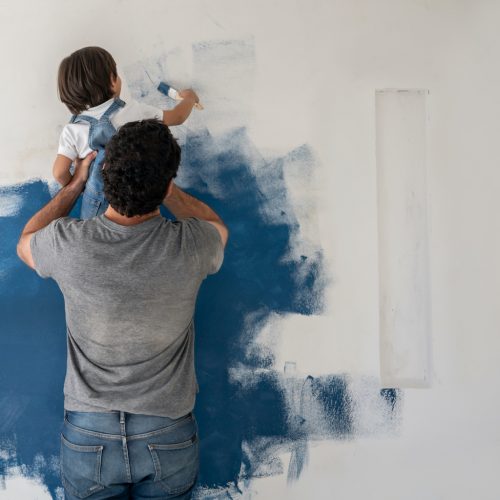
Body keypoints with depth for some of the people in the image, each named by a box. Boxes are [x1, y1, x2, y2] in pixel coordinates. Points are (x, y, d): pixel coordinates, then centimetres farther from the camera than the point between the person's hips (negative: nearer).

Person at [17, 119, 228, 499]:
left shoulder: (67, 243, -19)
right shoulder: (189, 246, -20)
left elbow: (25, 243, 9)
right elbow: (216, 226, 8)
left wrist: (75, 185, 15)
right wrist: (157, 180, 11)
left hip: (88, 437, 1)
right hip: (168, 438, 0)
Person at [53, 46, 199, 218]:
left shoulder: (72, 130, -13)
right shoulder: (134, 111, -12)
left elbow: (59, 173, -18)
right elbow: (178, 117, 1)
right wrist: (189, 98, 23)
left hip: (97, 204, 0)